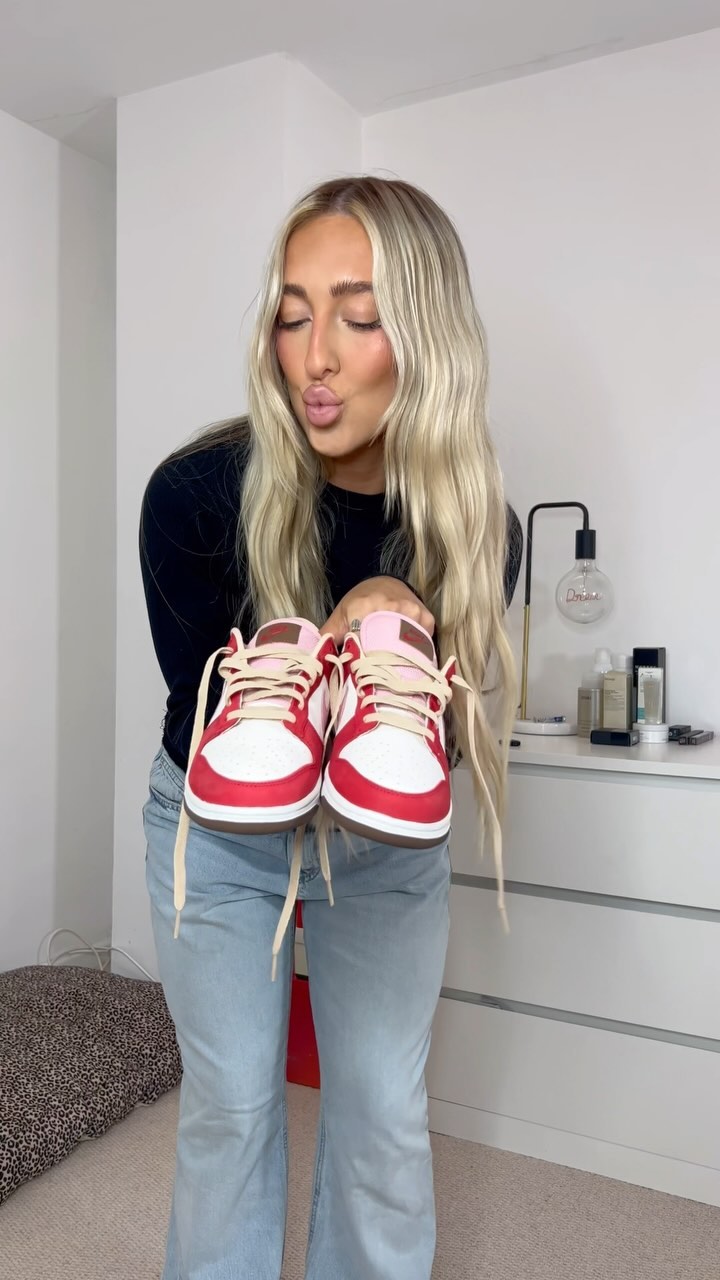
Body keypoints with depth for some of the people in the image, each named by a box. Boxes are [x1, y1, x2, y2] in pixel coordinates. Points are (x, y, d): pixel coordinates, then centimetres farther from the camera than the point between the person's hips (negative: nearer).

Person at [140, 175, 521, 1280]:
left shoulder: (478, 525, -20)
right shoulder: (195, 493, -24)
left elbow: (450, 724, -12)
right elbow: (198, 718, -15)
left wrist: (396, 634, -34)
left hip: (390, 840, 2)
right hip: (219, 828, -1)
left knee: (384, 1108, 10)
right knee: (231, 1100, 9)